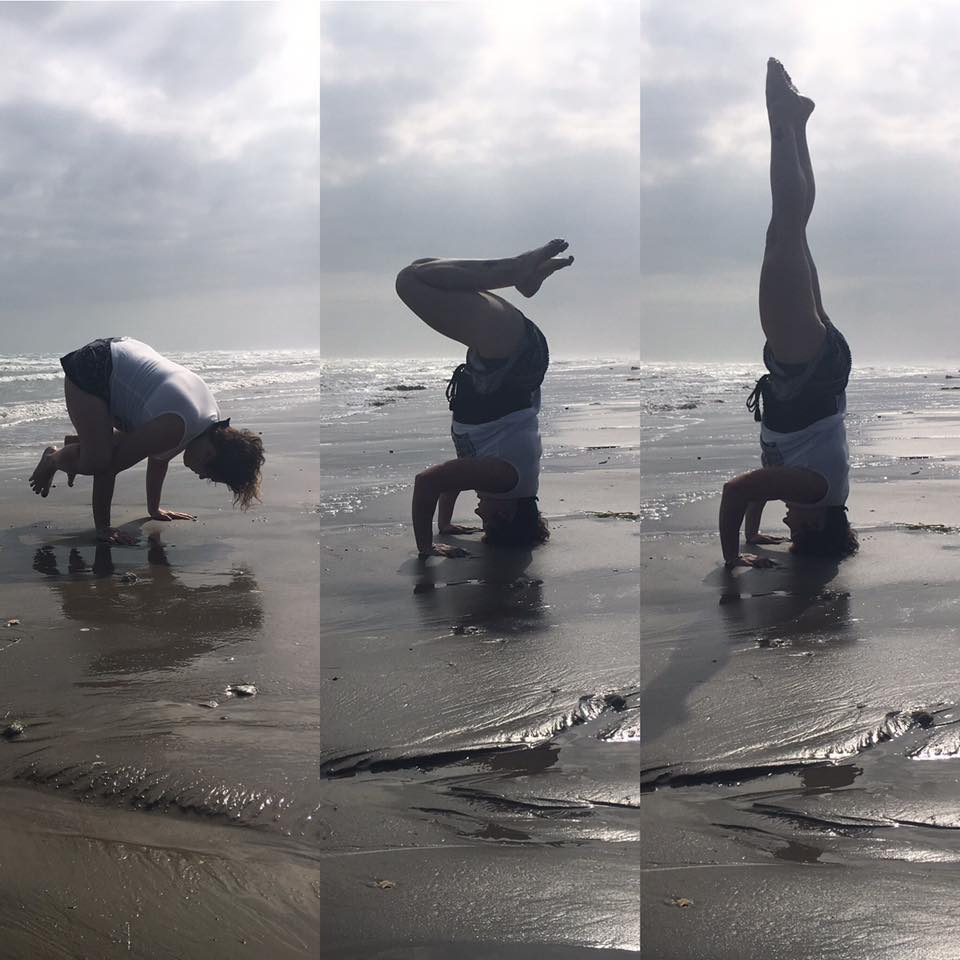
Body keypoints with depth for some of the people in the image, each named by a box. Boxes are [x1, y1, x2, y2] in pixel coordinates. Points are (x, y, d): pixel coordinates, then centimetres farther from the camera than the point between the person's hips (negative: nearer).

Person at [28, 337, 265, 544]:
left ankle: (78, 444, 29)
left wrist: (154, 509, 20)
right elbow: (110, 467, -27)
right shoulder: (175, 427, -34)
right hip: (90, 369, -8)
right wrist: (102, 528, -20)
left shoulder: (213, 421, -7)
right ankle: (53, 459, 12)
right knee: (96, 461, -21)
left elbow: (159, 458, 11)